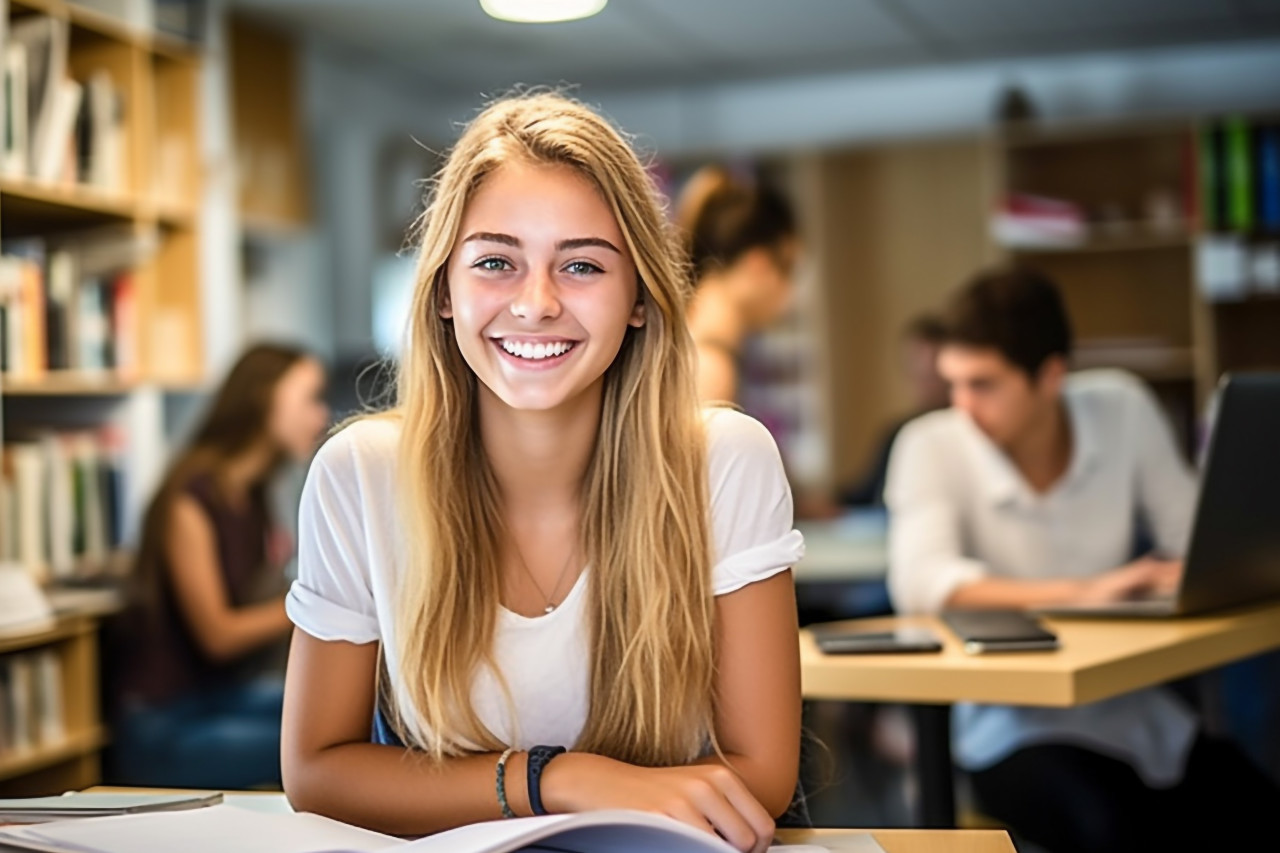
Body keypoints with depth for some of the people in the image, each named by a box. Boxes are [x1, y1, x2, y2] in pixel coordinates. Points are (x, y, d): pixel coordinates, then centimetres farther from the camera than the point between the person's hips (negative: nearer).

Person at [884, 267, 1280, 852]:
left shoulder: (1123, 409, 0)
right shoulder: (933, 447, -10)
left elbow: (1195, 540, 5)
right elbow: (918, 584, -26)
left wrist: (1181, 573, -20)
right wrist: (1082, 593, -33)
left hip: (1139, 715, 4)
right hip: (1017, 729, -4)